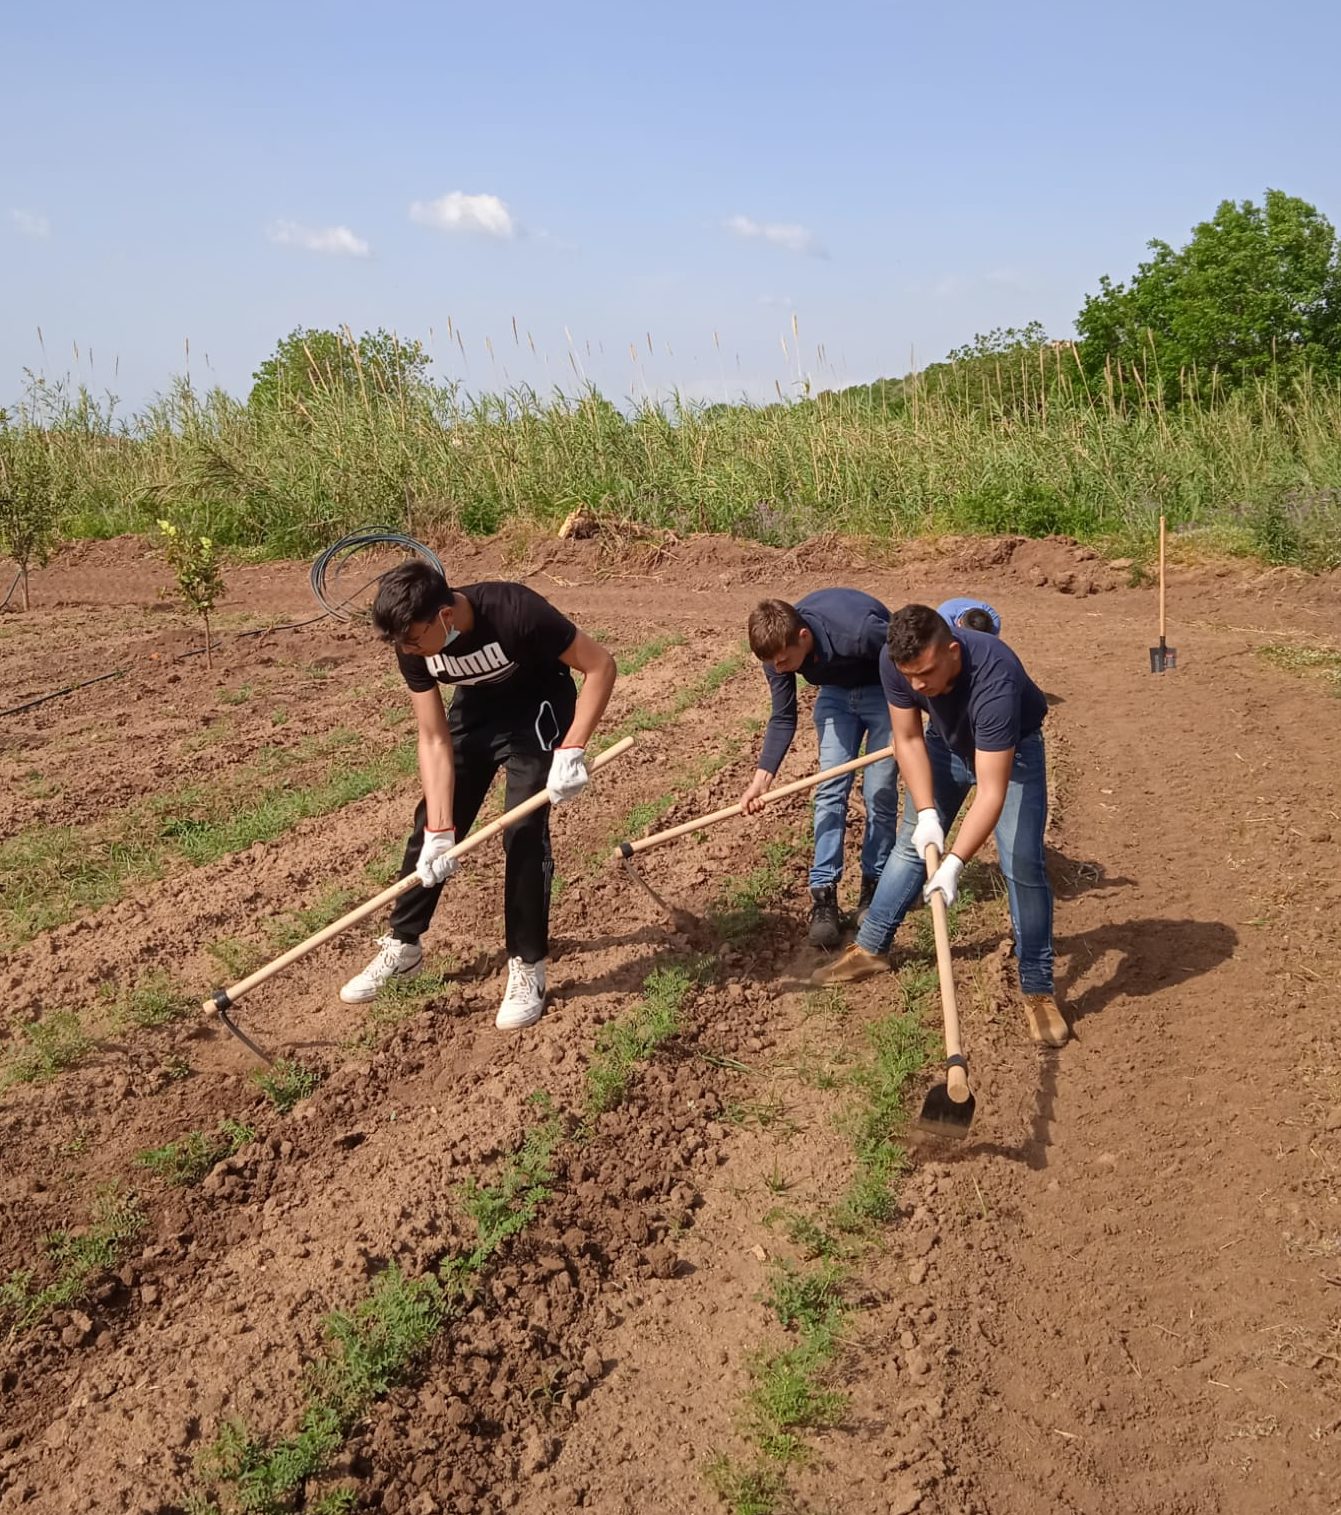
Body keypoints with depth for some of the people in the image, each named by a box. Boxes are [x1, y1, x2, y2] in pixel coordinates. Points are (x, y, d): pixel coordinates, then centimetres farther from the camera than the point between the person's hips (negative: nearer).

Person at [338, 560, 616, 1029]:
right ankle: (403, 946, 23)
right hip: (476, 711, 5)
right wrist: (440, 830, -23)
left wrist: (571, 751, -35)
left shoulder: (513, 611, -37)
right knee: (428, 827, 5)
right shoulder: (413, 645, -21)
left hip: (537, 714, -5)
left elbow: (600, 665, -28)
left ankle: (527, 966, 1)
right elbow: (435, 740, -16)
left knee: (523, 831, -15)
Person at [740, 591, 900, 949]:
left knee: (880, 792, -5)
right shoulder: (777, 650, -23)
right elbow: (783, 718, -10)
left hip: (885, 691, -4)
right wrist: (762, 777, -20)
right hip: (836, 691, 4)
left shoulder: (859, 631, -42)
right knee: (830, 788, -4)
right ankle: (823, 896, -3)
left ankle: (874, 886, 11)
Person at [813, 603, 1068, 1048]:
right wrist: (926, 813, -24)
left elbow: (991, 792, -43)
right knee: (912, 842, 9)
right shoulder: (894, 661, -30)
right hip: (946, 741, 4)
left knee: (1021, 862, -13)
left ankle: (1038, 990, -2)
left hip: (1011, 749, -4)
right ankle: (869, 949, 23)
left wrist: (955, 863, -49)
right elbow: (908, 740, -15)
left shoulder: (994, 679, -44)